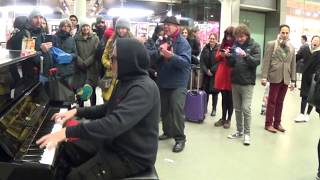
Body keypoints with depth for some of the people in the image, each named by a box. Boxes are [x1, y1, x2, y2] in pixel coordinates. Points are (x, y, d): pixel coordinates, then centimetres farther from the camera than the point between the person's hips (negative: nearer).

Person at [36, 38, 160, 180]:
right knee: (66, 150, 10)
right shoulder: (127, 81, 8)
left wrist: (67, 132, -36)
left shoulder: (143, 89, -26)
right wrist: (76, 112, 10)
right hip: (115, 142, 10)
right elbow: (108, 110, 19)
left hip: (132, 155, -9)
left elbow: (115, 123, -37)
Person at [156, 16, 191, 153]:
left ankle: (180, 138, 1)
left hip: (178, 83, -7)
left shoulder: (183, 42, -10)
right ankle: (168, 132, 32)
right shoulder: (163, 41, 9)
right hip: (163, 81, 7)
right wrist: (159, 53, -14)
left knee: (177, 110, -9)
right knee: (164, 109, 16)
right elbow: (154, 59, 8)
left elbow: (185, 61, -24)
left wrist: (171, 56, -39)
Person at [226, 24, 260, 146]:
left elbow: (257, 62, -13)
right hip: (235, 81, 5)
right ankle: (239, 131, 23)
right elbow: (231, 64, 10)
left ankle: (247, 133, 6)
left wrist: (246, 55, -27)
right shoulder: (235, 45, 8)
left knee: (246, 108, -6)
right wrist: (228, 56, -10)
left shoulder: (254, 46, -2)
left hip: (247, 82, -5)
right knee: (237, 108, 11)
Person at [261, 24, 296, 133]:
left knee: (280, 102, 9)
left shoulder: (291, 48, 13)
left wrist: (293, 80, 9)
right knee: (272, 101, 1)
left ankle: (277, 123, 18)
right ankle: (268, 124, 8)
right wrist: (264, 76, -12)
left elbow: (293, 64, 13)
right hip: (275, 77, -4)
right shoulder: (271, 44, 0)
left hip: (286, 79, 4)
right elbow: (266, 61, -5)